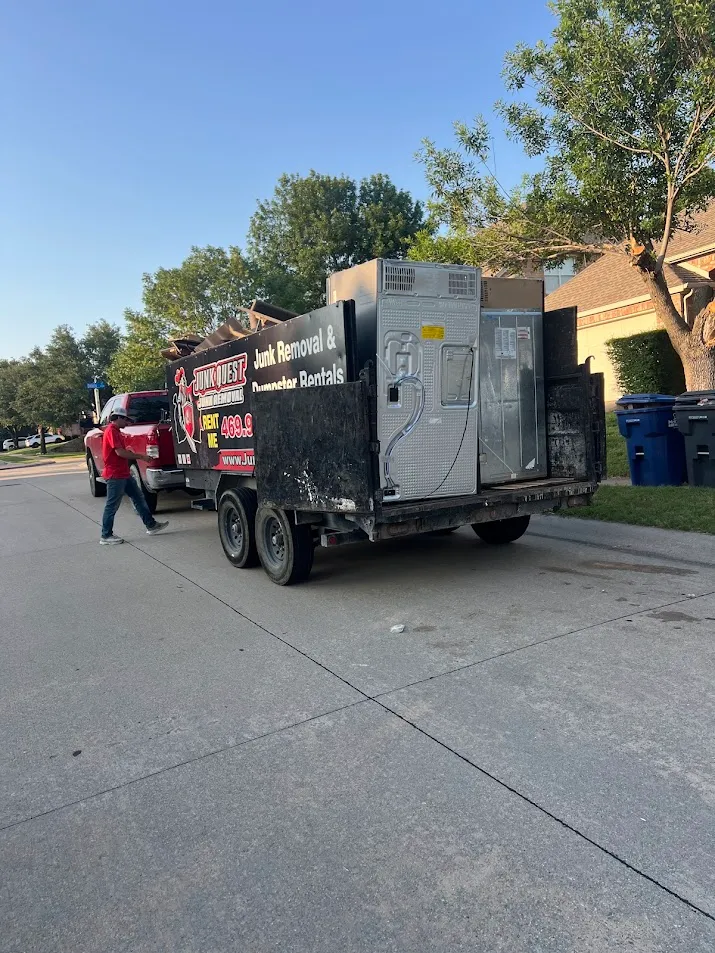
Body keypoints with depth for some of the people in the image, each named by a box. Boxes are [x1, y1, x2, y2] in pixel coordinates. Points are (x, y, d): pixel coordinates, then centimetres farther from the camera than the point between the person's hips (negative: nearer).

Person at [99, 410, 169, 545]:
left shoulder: (116, 431, 17)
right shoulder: (111, 431, -15)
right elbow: (119, 452, -22)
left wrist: (133, 453, 9)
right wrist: (141, 456, -16)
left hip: (123, 473, 11)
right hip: (115, 474, -11)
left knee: (138, 497, 13)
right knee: (112, 506, -3)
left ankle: (151, 525, 19)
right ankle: (106, 536, 6)